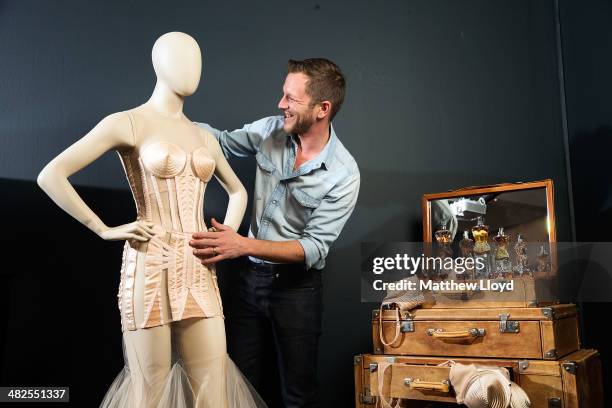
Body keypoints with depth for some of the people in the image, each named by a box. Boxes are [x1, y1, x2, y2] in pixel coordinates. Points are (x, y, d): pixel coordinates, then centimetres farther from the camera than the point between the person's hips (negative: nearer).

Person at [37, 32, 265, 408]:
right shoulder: (128, 123, -3)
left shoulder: (204, 136, 15)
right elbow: (50, 176, -9)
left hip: (200, 275, 5)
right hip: (151, 270, -5)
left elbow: (238, 191, 29)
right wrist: (105, 230, -8)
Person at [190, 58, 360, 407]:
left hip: (297, 287, -4)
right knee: (243, 378, 17)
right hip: (253, 276, 5)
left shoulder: (344, 174, -19)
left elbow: (315, 247, -21)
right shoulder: (271, 130, -6)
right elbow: (224, 141, 12)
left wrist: (244, 246, -32)